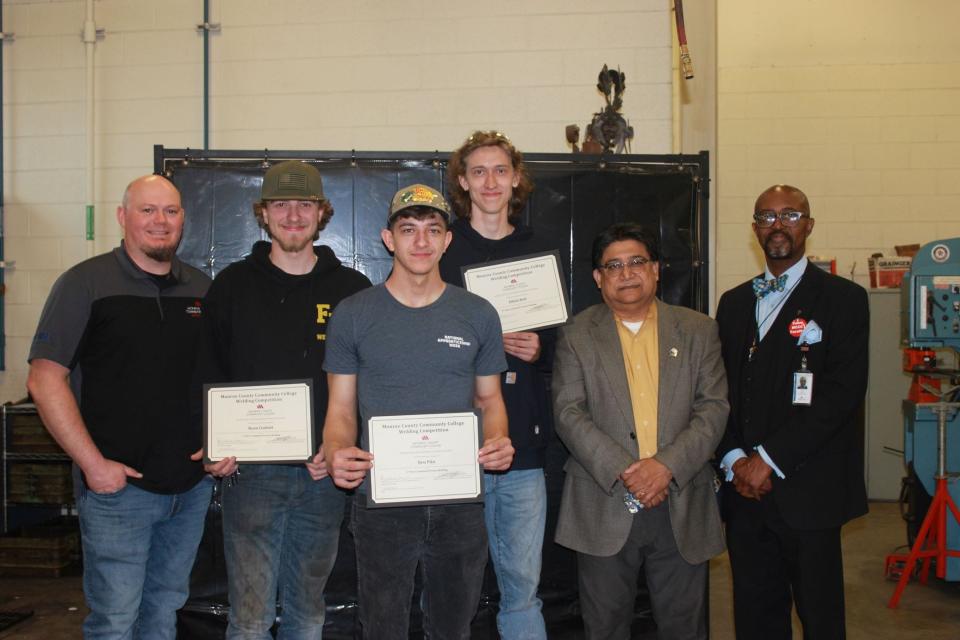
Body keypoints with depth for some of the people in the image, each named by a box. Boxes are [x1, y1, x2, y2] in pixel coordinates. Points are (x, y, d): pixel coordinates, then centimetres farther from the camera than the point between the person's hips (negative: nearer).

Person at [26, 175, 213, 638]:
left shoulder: (202, 290, 8)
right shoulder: (86, 283, -6)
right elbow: (44, 380, -10)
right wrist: (93, 463, -15)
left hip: (192, 487, 5)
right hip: (118, 484, -4)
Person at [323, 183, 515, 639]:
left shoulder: (477, 314, 4)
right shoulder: (353, 315, -1)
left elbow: (489, 399, 10)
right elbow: (341, 409, 1)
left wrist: (496, 441, -12)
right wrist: (335, 452, -20)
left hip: (459, 499, 2)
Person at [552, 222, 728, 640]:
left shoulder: (697, 330, 7)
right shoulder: (576, 336, 4)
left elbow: (714, 407, 0)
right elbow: (568, 414, -5)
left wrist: (667, 466, -15)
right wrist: (623, 472, -16)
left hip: (681, 505, 1)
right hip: (605, 506, -1)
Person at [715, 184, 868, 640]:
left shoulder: (843, 299, -2)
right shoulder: (733, 303, 14)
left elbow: (842, 392, -12)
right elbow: (721, 391, 11)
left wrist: (770, 459, -14)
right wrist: (736, 460, -5)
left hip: (807, 490, -4)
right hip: (744, 487, 4)